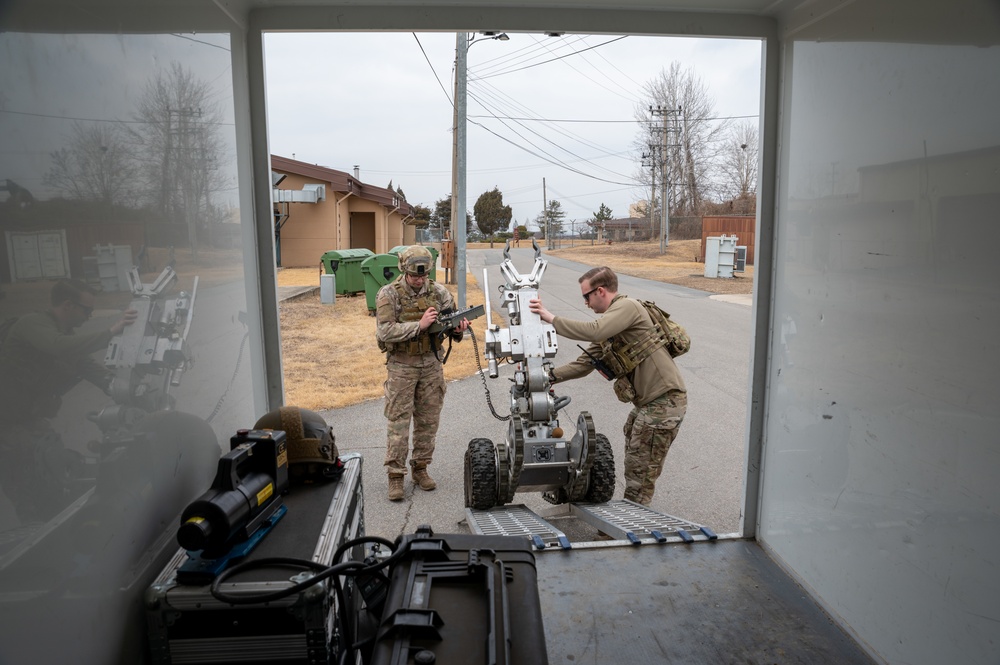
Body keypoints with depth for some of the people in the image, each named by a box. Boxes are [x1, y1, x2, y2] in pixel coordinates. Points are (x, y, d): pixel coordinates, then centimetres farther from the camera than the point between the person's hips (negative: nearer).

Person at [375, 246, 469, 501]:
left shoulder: (437, 291, 2)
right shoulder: (388, 295, -10)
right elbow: (385, 331, -19)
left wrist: (459, 328, -18)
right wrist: (419, 325, -26)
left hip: (431, 363, 4)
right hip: (401, 366, -4)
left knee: (428, 420, 11)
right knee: (399, 422, 0)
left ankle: (420, 468, 27)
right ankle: (395, 475, 10)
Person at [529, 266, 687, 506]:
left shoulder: (627, 306, -13)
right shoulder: (609, 323, 16)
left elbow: (593, 332, -30)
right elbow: (586, 362, 14)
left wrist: (551, 319, -22)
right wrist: (549, 376, 3)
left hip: (663, 400, -10)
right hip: (647, 401, 10)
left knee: (642, 471, 0)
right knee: (634, 463, 20)